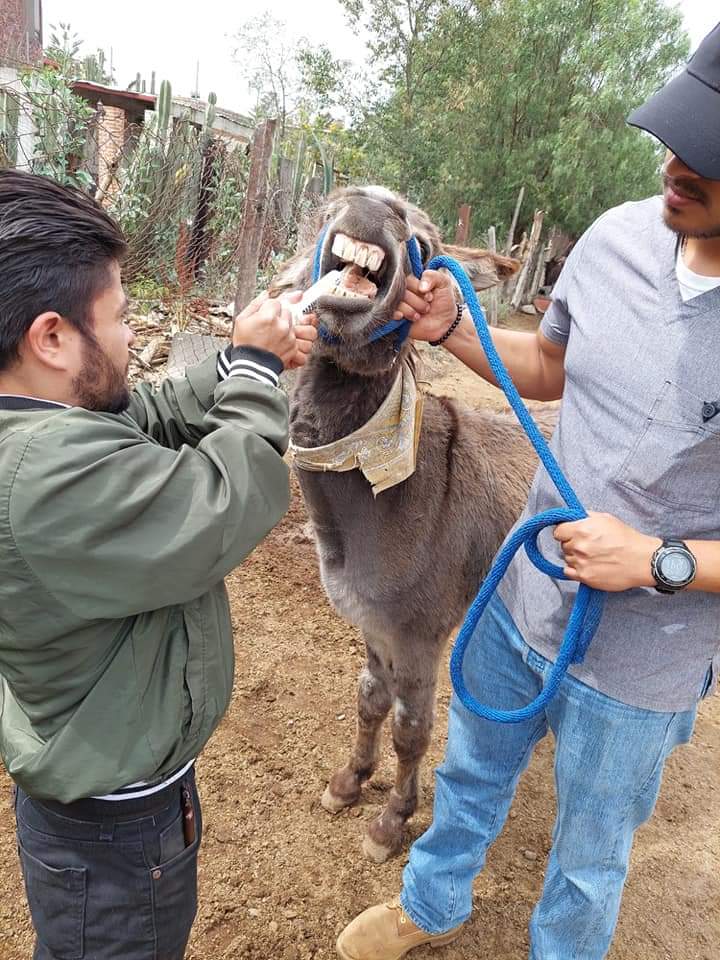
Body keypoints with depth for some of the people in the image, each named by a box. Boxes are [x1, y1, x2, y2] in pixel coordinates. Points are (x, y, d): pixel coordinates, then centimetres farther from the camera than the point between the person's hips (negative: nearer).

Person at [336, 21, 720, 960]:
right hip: (522, 596, 5)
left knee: (589, 857, 23)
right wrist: (452, 326, -9)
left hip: (637, 666, -4)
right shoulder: (620, 234, -10)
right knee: (472, 773, 29)